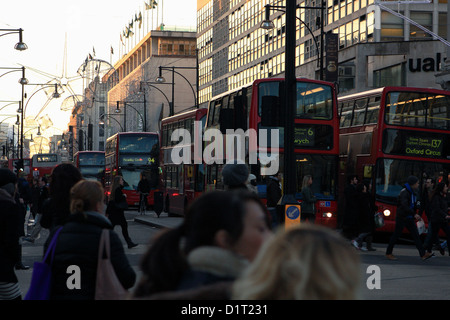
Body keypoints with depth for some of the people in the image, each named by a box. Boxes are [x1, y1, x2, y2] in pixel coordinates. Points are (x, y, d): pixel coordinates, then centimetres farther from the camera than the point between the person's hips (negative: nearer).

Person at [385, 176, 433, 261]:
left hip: (409, 218, 8)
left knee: (416, 235, -1)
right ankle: (388, 253, 15)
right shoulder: (404, 192, -17)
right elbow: (404, 206, -30)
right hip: (401, 218, -8)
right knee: (396, 235, 2)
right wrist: (414, 214, -34)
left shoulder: (412, 192, 12)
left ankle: (423, 254, -7)